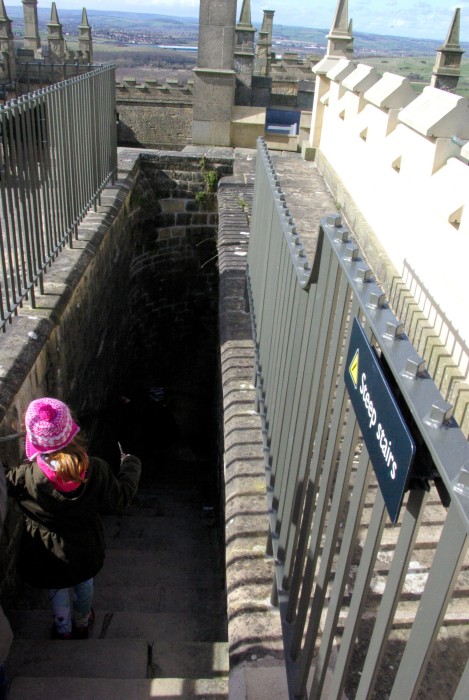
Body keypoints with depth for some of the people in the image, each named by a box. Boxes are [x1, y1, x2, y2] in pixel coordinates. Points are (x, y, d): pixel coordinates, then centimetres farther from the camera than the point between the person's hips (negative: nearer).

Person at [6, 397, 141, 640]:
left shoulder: (24, 477, -36)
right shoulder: (96, 470, -30)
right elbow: (120, 500, -14)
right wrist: (130, 465, 0)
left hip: (46, 557, -1)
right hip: (85, 552, 2)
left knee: (57, 589, 30)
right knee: (83, 583, 32)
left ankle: (63, 629, 53)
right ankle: (82, 622, 57)